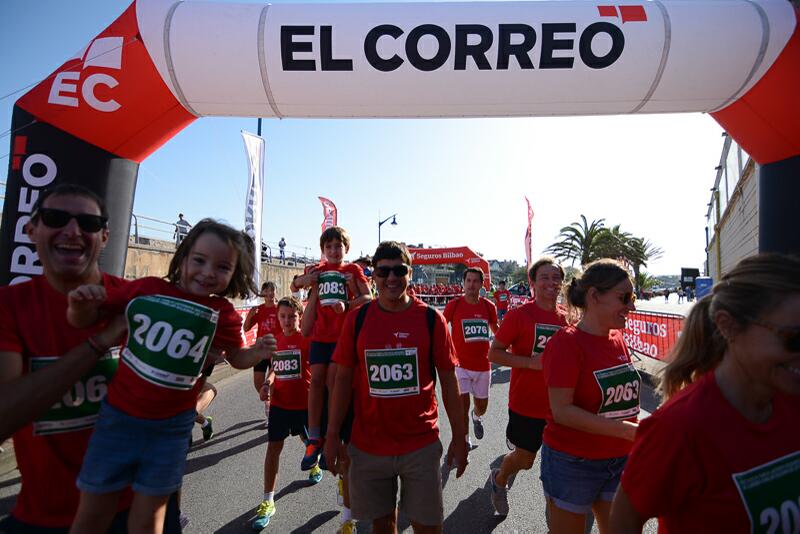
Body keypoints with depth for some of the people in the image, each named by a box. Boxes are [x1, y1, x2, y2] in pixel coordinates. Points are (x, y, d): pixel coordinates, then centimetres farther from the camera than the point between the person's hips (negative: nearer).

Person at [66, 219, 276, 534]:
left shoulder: (223, 314, -8)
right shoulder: (145, 289, -9)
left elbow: (236, 357, 3)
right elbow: (86, 320, 1)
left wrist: (256, 353, -19)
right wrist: (80, 305, -22)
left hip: (171, 427, -1)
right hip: (117, 416, 1)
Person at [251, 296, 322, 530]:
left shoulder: (307, 338, -13)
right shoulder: (275, 340, 2)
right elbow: (276, 369, 13)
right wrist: (267, 383, -4)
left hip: (304, 403, -3)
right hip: (279, 403, 3)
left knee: (310, 442, 20)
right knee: (273, 448, 3)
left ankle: (315, 466, 53)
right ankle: (268, 502, 14)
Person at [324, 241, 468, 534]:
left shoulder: (431, 318, -6)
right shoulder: (357, 319, -3)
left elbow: (448, 380, -1)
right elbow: (343, 378, 2)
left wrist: (459, 436, 1)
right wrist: (333, 434, 2)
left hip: (421, 445, -1)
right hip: (368, 446, 1)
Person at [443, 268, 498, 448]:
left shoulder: (488, 306, -2)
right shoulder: (454, 305, -10)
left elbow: (496, 330, 15)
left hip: (483, 365, 3)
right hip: (460, 364, -3)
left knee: (482, 406, 16)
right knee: (463, 404, -5)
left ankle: (476, 417, 52)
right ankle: (465, 440, 21)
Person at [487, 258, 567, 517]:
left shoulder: (567, 317, 2)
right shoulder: (519, 315, -14)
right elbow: (494, 353, -13)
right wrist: (531, 362, -23)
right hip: (526, 404, -5)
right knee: (525, 459, 9)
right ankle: (499, 480, 43)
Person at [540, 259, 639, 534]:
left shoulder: (617, 337, 2)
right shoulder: (566, 342, -20)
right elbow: (562, 411, -24)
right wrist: (626, 430, -25)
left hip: (619, 459, 7)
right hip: (573, 462, -6)